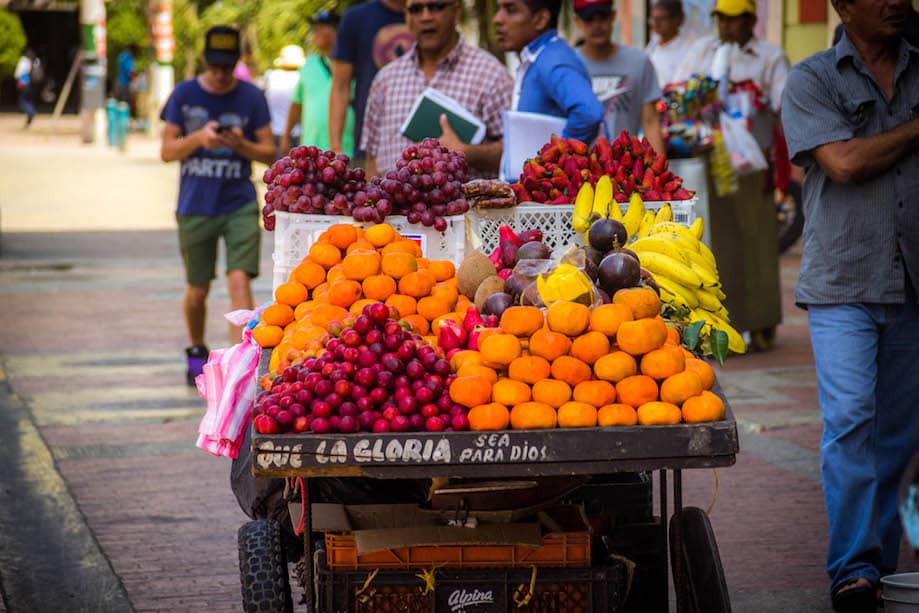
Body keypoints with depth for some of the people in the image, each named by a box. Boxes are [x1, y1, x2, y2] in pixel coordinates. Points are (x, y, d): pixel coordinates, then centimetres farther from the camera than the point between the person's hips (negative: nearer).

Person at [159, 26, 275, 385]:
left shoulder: (251, 97, 0)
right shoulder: (184, 95, 1)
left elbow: (269, 153, 2)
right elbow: (167, 151, 2)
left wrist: (242, 144, -18)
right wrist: (198, 138, -17)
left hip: (240, 205, -1)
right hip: (194, 207, 1)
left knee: (239, 279, -17)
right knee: (197, 290, 12)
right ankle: (197, 352, 37)